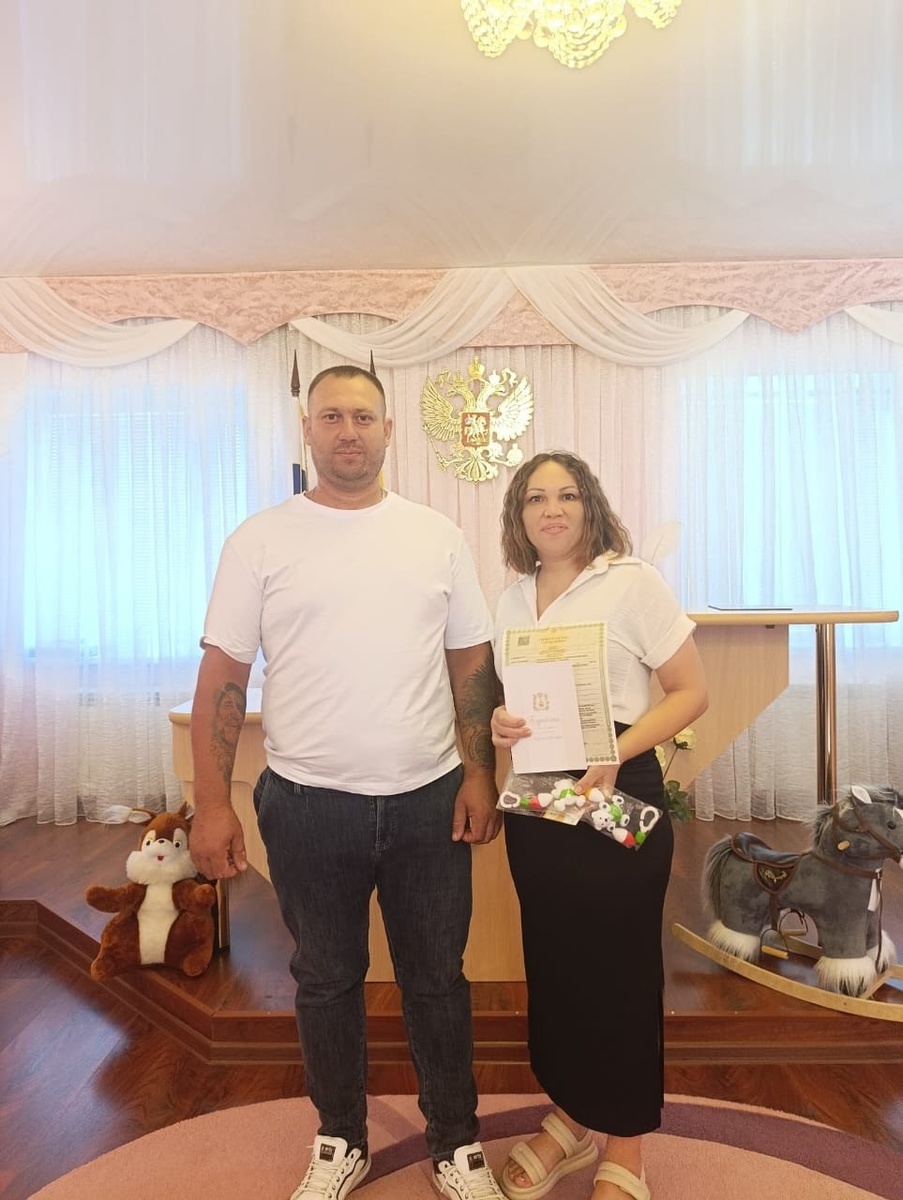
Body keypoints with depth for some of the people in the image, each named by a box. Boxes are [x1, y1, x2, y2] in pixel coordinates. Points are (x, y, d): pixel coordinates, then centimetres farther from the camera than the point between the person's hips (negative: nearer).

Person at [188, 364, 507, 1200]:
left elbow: (472, 664, 4)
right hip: (308, 807, 0)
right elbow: (223, 676, -3)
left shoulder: (438, 536, 2)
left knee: (438, 980, 16)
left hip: (428, 801, 1)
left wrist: (479, 775, -2)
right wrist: (211, 804, -7)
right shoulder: (261, 540, -3)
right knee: (326, 981, 18)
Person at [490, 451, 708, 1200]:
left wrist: (616, 752, -22)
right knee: (554, 963, 16)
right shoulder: (511, 600, 7)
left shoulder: (632, 581, -9)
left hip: (617, 797, -5)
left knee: (621, 967, 7)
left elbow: (692, 692, -10)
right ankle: (571, 1118, 39)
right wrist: (498, 725, -6)